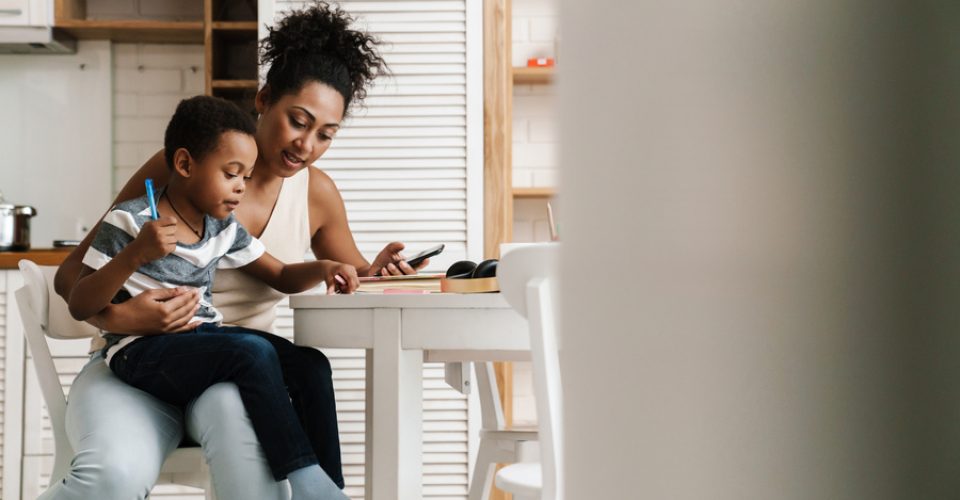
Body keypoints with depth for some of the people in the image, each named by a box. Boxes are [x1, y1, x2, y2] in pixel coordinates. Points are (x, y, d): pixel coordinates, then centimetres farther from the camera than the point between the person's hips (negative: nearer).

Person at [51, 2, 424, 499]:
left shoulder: (317, 193, 4)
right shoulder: (179, 168, -9)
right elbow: (72, 272, -5)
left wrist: (373, 273, -5)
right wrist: (116, 316, -28)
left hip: (235, 374, 3)